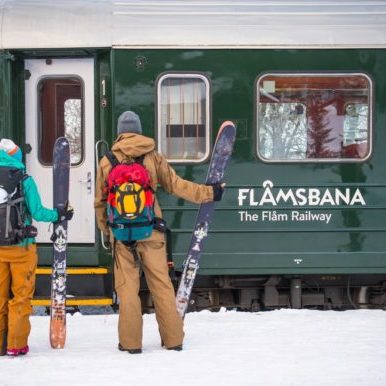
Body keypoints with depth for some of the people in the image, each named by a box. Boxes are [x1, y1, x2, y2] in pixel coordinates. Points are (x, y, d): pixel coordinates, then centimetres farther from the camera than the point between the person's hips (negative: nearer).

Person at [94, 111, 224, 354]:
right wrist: (208, 193, 12)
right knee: (161, 282, 6)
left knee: (127, 286, 3)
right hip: (151, 231, 1)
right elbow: (176, 185, 3)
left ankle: (131, 341, 2)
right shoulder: (153, 156, 1)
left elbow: (100, 201, 7)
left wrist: (105, 228, 20)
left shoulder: (107, 162, 2)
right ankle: (173, 339, 9)